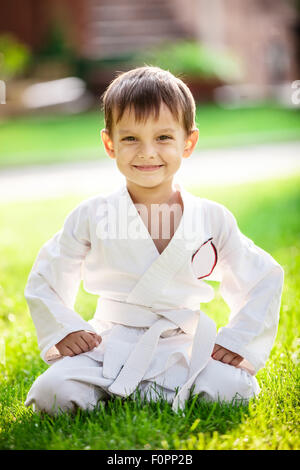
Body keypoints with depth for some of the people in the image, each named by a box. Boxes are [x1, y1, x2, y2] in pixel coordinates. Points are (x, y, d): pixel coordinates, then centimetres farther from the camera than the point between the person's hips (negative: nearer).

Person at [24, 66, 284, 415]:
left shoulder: (214, 219, 2)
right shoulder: (91, 216, 0)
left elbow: (264, 279, 10)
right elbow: (44, 282, 11)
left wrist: (237, 342, 0)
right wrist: (64, 331, -3)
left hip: (185, 352, 1)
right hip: (110, 352, -1)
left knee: (233, 389, -27)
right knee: (53, 393, -27)